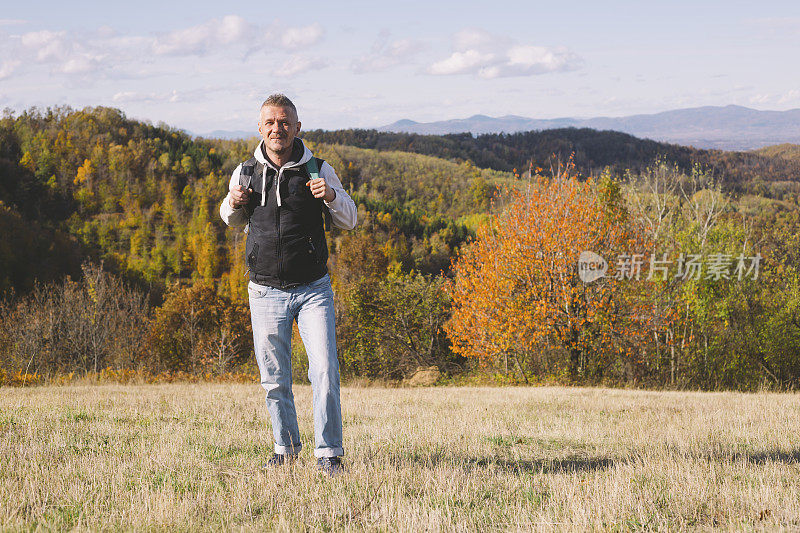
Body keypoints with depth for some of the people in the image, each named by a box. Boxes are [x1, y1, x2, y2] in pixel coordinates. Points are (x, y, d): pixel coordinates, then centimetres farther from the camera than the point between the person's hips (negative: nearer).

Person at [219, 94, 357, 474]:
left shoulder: (318, 170, -1)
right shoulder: (245, 173, 4)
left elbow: (348, 222, 7)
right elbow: (233, 221, 21)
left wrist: (333, 196, -14)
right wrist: (233, 203, -3)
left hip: (314, 289, -2)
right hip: (267, 292, 2)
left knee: (325, 371, -12)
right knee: (274, 380, 8)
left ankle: (329, 453, -2)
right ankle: (286, 447, 26)